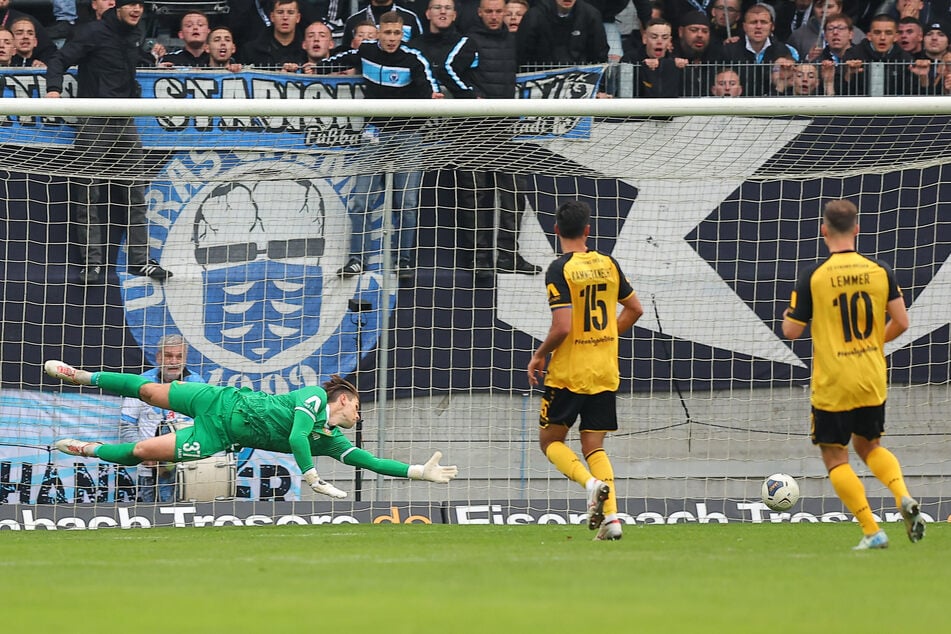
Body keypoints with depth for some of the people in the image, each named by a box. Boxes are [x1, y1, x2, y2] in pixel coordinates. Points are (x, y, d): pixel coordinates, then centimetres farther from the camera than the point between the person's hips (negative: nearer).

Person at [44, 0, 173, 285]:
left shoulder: (135, 34, 11)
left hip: (125, 122, 6)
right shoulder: (94, 32, -9)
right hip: (94, 121, -6)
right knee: (88, 194, -3)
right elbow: (60, 60, -14)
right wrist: (54, 88, -28)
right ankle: (91, 262, 0)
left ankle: (139, 260, 12)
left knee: (136, 194, 6)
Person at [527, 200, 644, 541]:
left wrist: (539, 355, -3)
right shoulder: (608, 264, 4)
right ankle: (611, 516, -6)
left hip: (568, 372, -5)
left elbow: (562, 327, -20)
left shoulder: (559, 270, -14)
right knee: (594, 446, 11)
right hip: (605, 372, 5)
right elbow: (634, 309, 13)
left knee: (550, 440, 10)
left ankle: (592, 483, -16)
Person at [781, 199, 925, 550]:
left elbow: (791, 331, -7)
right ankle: (904, 497, -3)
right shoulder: (879, 270, -1)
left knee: (834, 457, 8)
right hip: (873, 382, 4)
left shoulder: (812, 275, -10)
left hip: (832, 385, -4)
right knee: (868, 445, 23)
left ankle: (872, 531, -3)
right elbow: (901, 322, -1)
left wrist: (787, 316, 17)